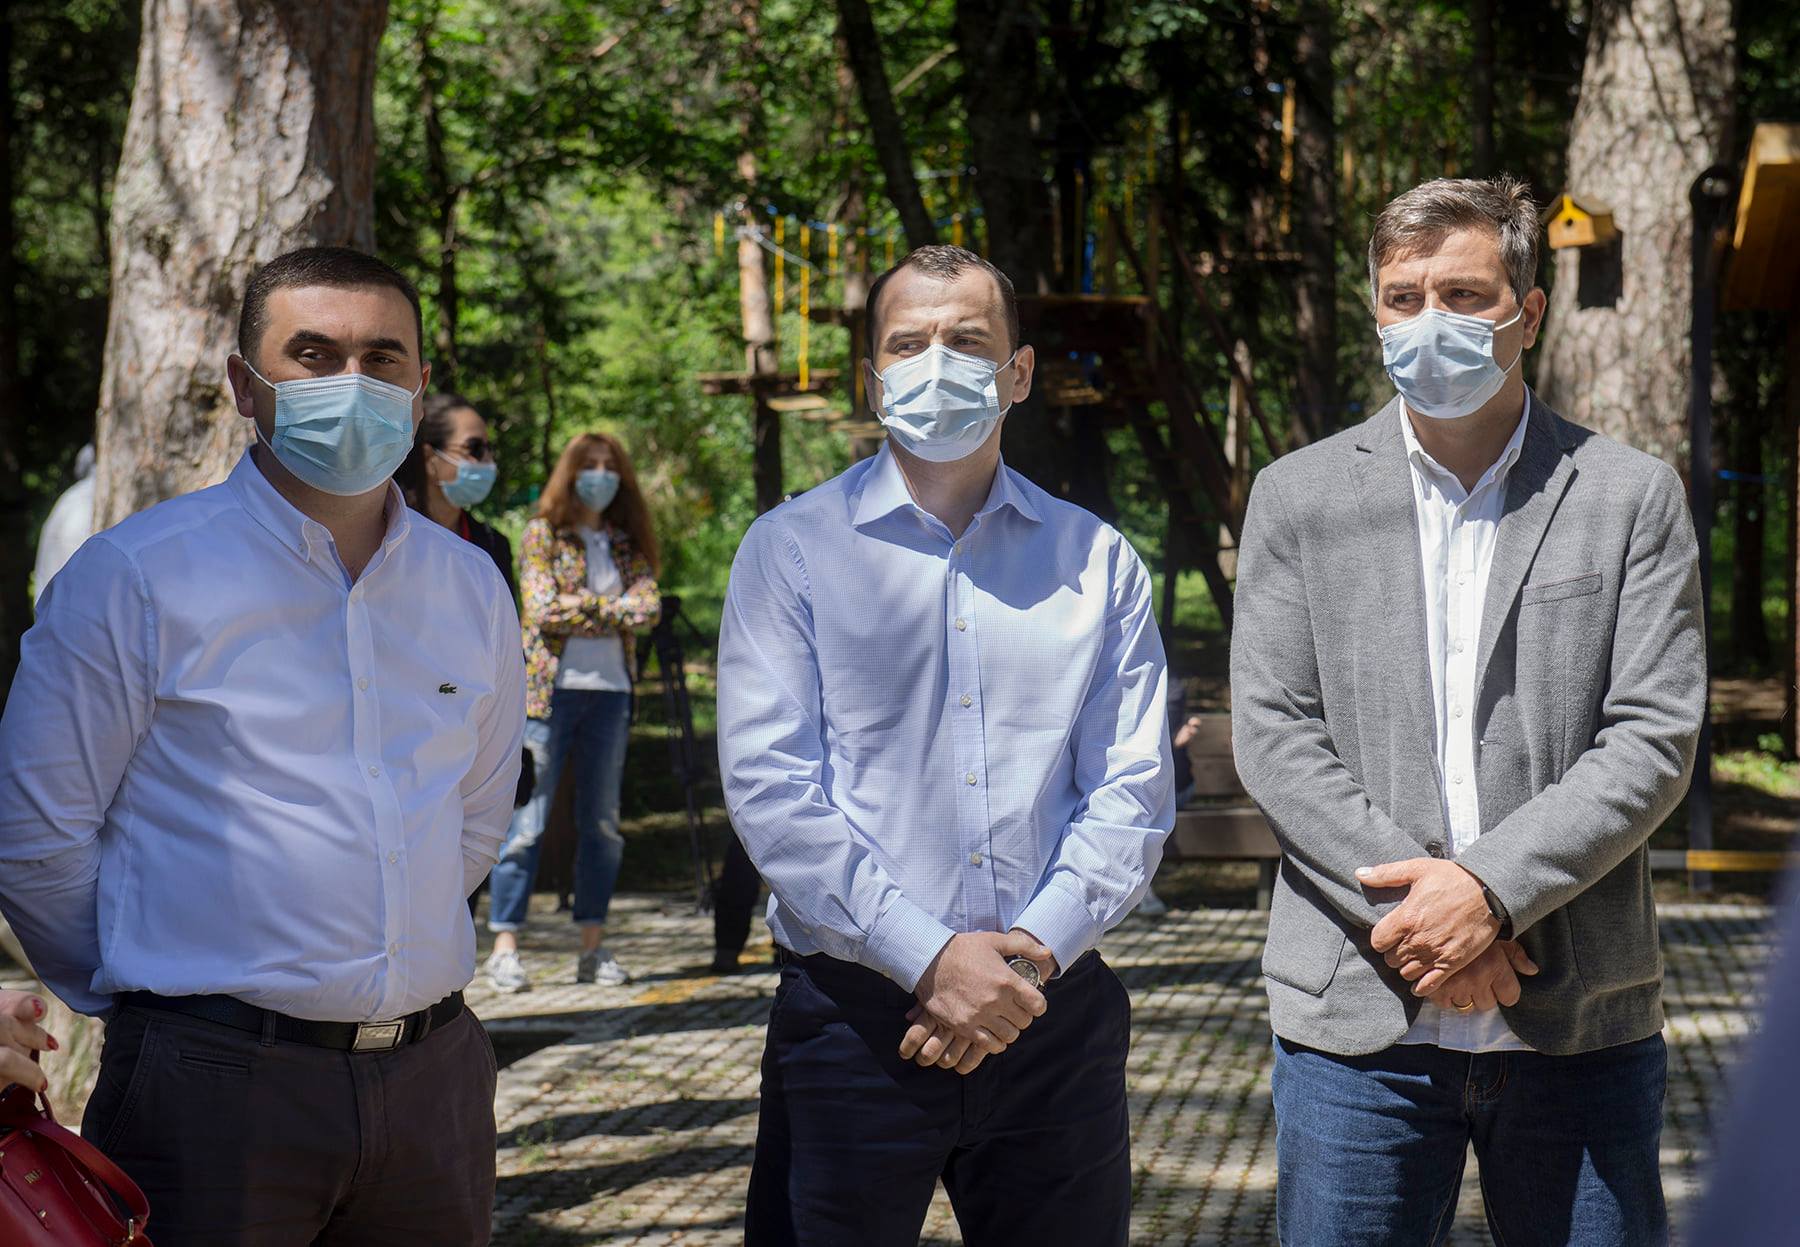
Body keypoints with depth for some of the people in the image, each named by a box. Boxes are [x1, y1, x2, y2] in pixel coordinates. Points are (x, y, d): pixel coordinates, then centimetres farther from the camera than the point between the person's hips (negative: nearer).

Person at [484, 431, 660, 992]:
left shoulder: (627, 542, 15)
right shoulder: (543, 534, 3)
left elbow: (649, 607, -1)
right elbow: (544, 609, -10)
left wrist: (580, 611, -10)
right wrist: (613, 609, -6)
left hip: (610, 692, 4)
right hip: (551, 689, -4)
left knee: (601, 822, 6)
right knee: (527, 821, -7)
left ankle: (593, 947, 11)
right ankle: (504, 947, -5)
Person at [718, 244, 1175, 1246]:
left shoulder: (1098, 563, 8)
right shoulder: (792, 551, 1)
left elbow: (1133, 794, 3)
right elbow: (770, 788, -7)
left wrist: (1027, 959, -11)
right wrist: (927, 959, -15)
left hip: (1054, 1020, 2)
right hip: (853, 1012, -2)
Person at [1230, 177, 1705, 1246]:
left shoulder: (1633, 496, 6)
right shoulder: (1300, 496, 8)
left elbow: (1656, 739, -2)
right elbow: (1273, 733, 1)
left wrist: (1491, 888, -14)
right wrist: (1410, 909, -11)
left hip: (1584, 1026, 0)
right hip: (1358, 1026, 1)